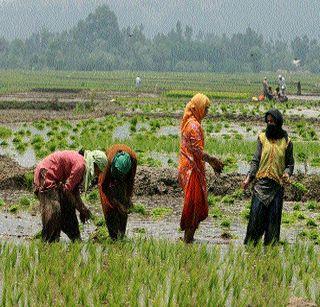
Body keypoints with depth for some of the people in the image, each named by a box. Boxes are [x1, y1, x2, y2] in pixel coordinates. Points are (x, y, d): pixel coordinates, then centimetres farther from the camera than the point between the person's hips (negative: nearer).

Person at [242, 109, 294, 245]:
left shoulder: (286, 142, 4)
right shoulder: (263, 138, 6)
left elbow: (290, 163, 10)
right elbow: (256, 160, 5)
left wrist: (287, 173, -12)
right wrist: (249, 177, -5)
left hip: (277, 185, 0)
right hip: (261, 183, 0)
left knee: (273, 216, 2)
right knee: (256, 213, -5)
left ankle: (271, 244, 11)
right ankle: (250, 244, 3)